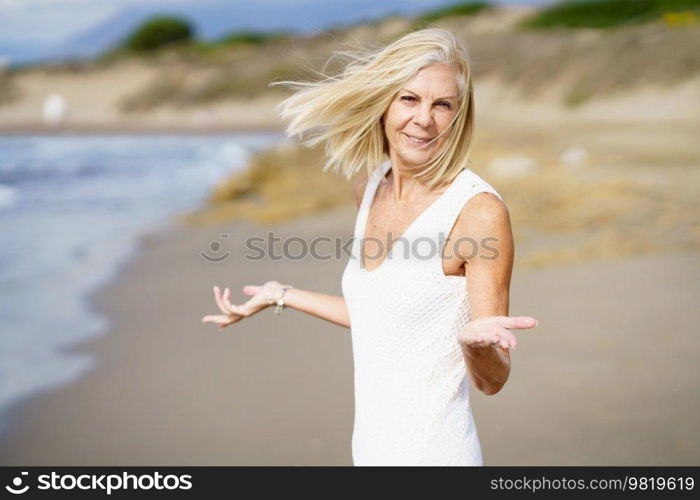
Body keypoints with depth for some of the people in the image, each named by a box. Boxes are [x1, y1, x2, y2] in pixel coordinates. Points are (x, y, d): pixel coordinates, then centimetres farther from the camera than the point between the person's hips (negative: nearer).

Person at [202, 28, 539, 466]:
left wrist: (476, 342, -33)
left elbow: (492, 380, -13)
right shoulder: (370, 187, 2)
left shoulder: (480, 211, -17)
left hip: (431, 452, -6)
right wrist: (281, 295, 24)